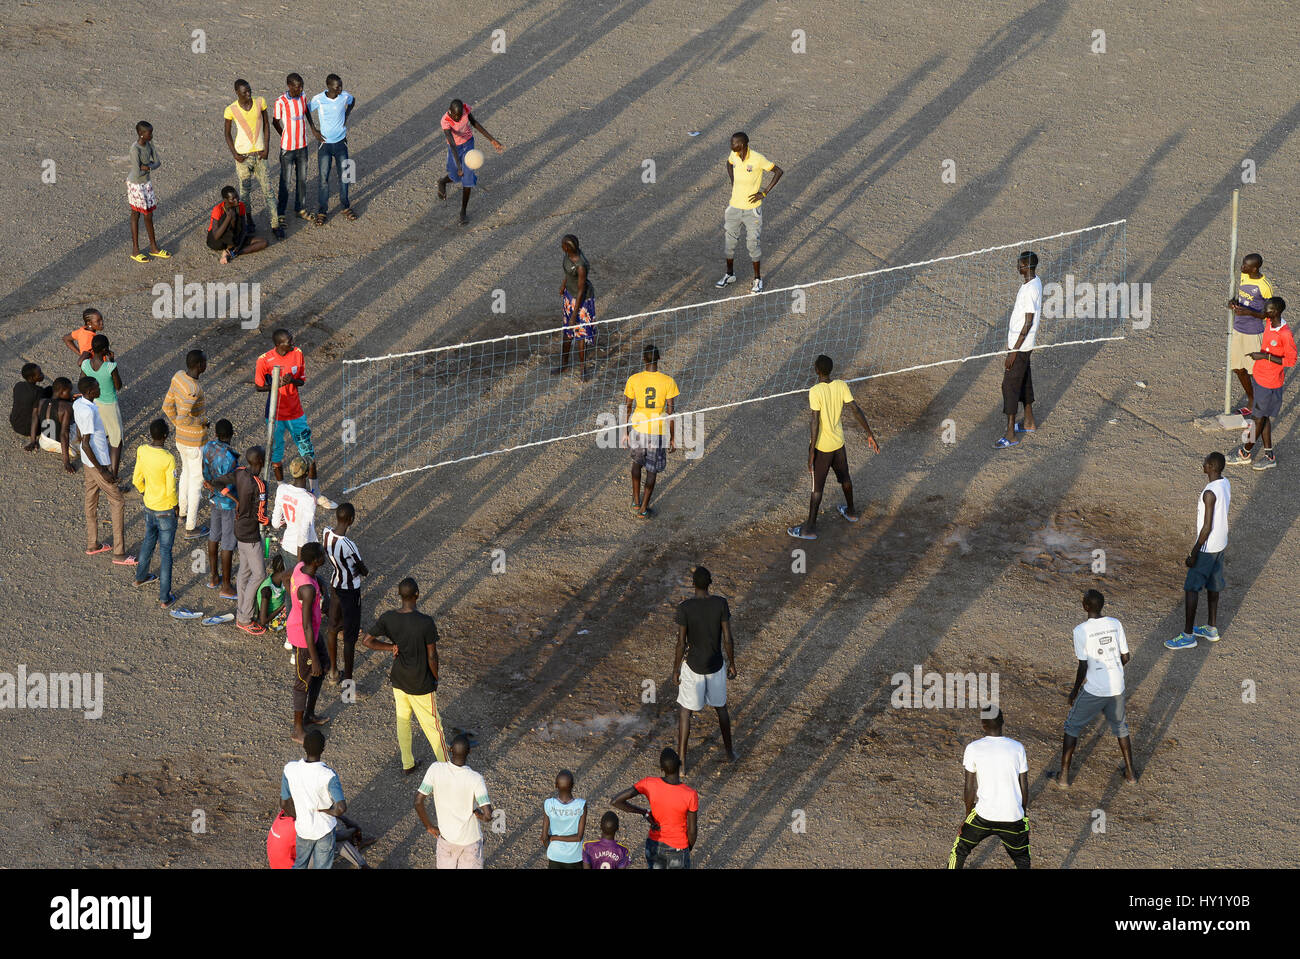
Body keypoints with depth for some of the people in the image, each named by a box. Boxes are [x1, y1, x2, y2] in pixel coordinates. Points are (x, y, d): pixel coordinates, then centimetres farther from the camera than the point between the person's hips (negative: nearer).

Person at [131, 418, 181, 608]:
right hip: (165, 512, -6)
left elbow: (137, 480, 0)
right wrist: (175, 507, -2)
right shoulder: (169, 459, -28)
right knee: (165, 552, 6)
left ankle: (141, 576, 52)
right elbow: (171, 490, -22)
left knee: (149, 540, 31)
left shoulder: (142, 451, -11)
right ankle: (165, 598, 13)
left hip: (148, 507, 6)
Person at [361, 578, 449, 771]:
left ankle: (407, 763, 34)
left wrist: (390, 647, -4)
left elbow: (366, 641, -8)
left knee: (402, 719, 22)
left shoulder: (388, 618, -14)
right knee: (432, 725, 10)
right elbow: (432, 656, -16)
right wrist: (435, 679, 0)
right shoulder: (426, 623, -26)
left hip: (399, 680, 4)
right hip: (422, 683, -4)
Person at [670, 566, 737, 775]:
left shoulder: (684, 608, -20)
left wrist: (675, 670, -3)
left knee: (684, 710, 12)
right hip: (716, 664, 3)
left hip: (693, 667, -3)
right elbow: (727, 639, -9)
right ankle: (729, 751, 39)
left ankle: (681, 762, 13)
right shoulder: (721, 604, -14)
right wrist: (732, 664, 6)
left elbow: (681, 643, -16)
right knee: (721, 706, 26)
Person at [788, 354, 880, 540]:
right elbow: (857, 410, -4)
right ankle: (851, 511, 47)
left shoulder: (815, 392, -25)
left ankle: (811, 528, 14)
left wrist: (811, 453, -18)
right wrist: (870, 435, 4)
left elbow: (816, 424, -24)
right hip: (839, 441, 6)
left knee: (817, 487, 4)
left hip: (822, 446, -6)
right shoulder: (842, 386, -7)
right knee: (844, 477, 26)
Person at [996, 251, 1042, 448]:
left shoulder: (1030, 290, -26)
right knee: (1024, 381, 22)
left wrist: (1014, 351, -22)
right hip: (1018, 341, 10)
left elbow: (1028, 323, -25)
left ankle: (1011, 435, 1)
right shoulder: (1034, 281, 5)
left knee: (1010, 385, -5)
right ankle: (1029, 422, 36)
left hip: (1020, 345, -10)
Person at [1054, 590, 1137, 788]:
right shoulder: (1115, 624, -2)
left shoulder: (1081, 630, -16)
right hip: (1117, 688, 4)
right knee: (1120, 726, 26)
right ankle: (1130, 773, 31)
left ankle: (1064, 775, 14)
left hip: (1094, 690, -4)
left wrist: (1075, 691, 1)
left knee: (1072, 727, 14)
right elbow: (1125, 658, 4)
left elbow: (1083, 667, -13)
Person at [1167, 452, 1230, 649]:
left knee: (1190, 588, 1)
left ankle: (1188, 636, 5)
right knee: (1212, 585, 21)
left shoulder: (1210, 493, -29)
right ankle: (1212, 629, 33)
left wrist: (1194, 554, -20)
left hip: (1207, 547, -9)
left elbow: (1207, 527, -26)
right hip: (1221, 543, 9)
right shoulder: (1226, 483, -1)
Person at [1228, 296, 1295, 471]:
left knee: (1259, 418, 6)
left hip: (1269, 384, -8)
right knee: (1262, 417, 15)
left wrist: (1265, 356, -26)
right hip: (1258, 376, 8)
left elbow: (1291, 361, -22)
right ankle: (1269, 455, 25)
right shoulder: (1269, 323, -3)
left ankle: (1245, 454, 21)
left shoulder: (1285, 334, -27)